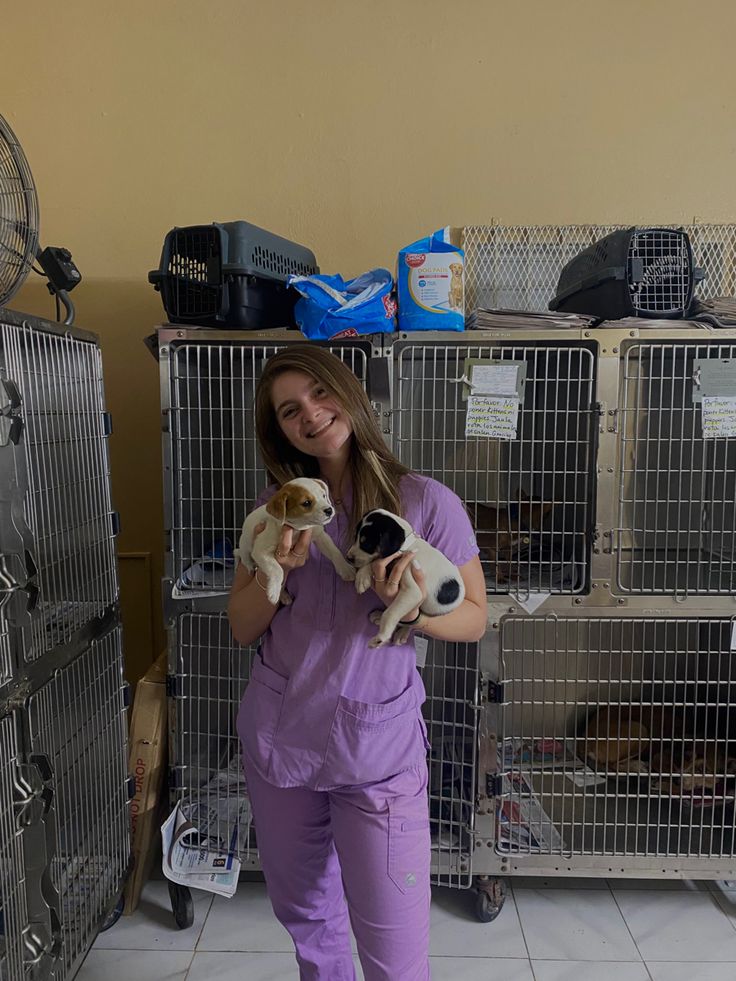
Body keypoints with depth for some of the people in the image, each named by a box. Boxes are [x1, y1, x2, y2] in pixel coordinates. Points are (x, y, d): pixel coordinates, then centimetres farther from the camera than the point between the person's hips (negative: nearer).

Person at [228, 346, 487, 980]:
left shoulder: (426, 502, -10)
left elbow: (474, 618, -4)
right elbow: (242, 628, 3)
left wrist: (413, 609, -24)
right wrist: (280, 569, -16)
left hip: (377, 745, -4)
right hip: (276, 738, 4)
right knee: (304, 913, 24)